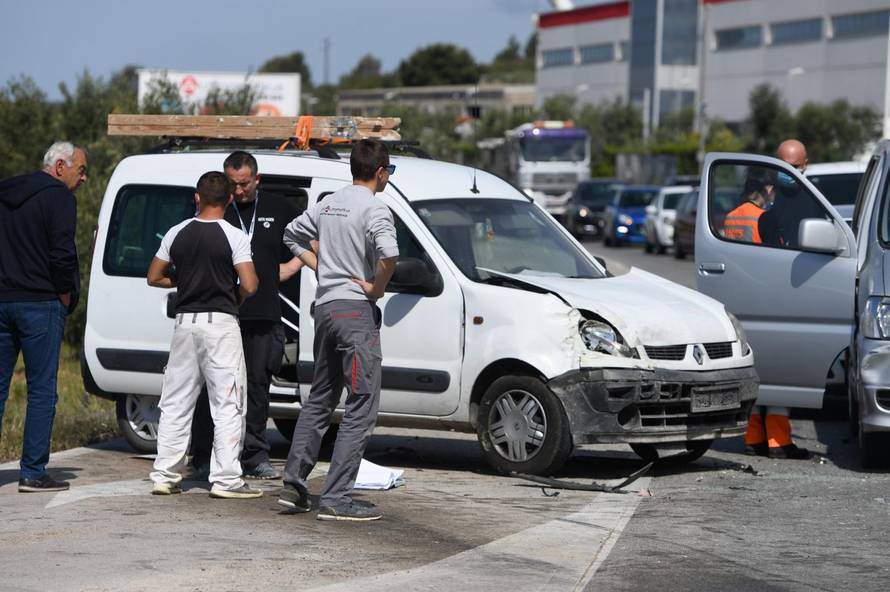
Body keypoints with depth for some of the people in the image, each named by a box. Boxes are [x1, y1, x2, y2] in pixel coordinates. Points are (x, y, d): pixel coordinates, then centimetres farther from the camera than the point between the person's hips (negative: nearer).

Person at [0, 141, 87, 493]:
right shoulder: (58, 198, -7)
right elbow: (62, 254, -16)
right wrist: (66, 299, -3)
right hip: (39, 304, -7)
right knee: (42, 390, -1)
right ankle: (32, 473, -2)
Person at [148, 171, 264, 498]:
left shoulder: (177, 234, 4)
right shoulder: (234, 237, -9)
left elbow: (154, 277, 11)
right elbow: (249, 286, -14)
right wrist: (234, 294, 8)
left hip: (185, 321, 4)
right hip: (221, 323, -4)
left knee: (175, 403, 11)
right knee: (228, 404, -1)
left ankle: (165, 475, 10)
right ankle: (226, 479, -5)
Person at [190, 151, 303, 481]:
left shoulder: (278, 209, 11)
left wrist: (290, 266, 9)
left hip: (263, 315, 2)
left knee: (257, 383, 5)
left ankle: (254, 457, 11)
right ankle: (204, 459, 4)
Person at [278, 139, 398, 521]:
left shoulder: (329, 203, 13)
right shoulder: (374, 209, -12)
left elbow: (293, 234, 25)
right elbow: (389, 253, -29)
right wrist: (377, 288, -14)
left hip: (324, 307, 8)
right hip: (356, 309, -8)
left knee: (319, 400, 18)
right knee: (361, 407, -5)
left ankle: (294, 484, 15)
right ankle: (336, 499, -10)